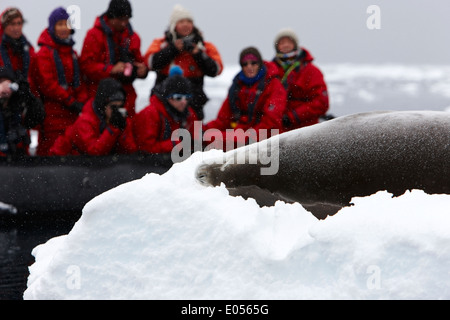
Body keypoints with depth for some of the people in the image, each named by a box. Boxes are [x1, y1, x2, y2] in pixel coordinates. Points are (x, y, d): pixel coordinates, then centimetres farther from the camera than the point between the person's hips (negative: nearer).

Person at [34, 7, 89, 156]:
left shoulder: (72, 53, 18)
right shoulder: (44, 53, -6)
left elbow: (79, 80, 19)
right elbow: (47, 84, -12)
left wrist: (82, 101, 1)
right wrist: (70, 101, -13)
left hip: (72, 111, 7)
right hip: (52, 112, -7)